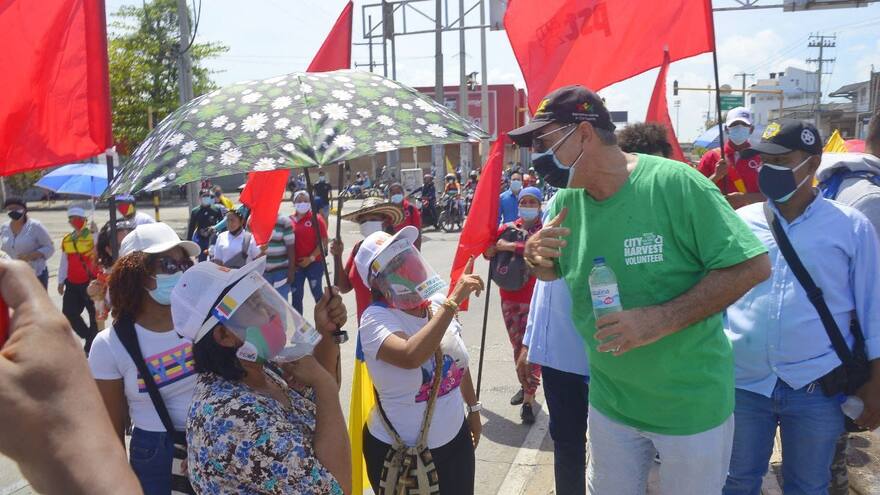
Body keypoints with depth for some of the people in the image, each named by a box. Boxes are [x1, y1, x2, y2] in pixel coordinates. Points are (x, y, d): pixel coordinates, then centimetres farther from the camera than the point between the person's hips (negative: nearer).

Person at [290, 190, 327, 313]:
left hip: (314, 263, -4)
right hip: (295, 265, 4)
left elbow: (323, 242, -9)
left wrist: (311, 258, -14)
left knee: (317, 293, 4)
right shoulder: (290, 220, 5)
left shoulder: (316, 219, -6)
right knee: (296, 295, 10)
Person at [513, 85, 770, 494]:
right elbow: (553, 271, 13)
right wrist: (534, 255, -12)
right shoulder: (566, 201, -3)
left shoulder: (674, 184, -21)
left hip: (692, 404, -4)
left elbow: (752, 266, -19)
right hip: (609, 401, 5)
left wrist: (661, 319, -29)